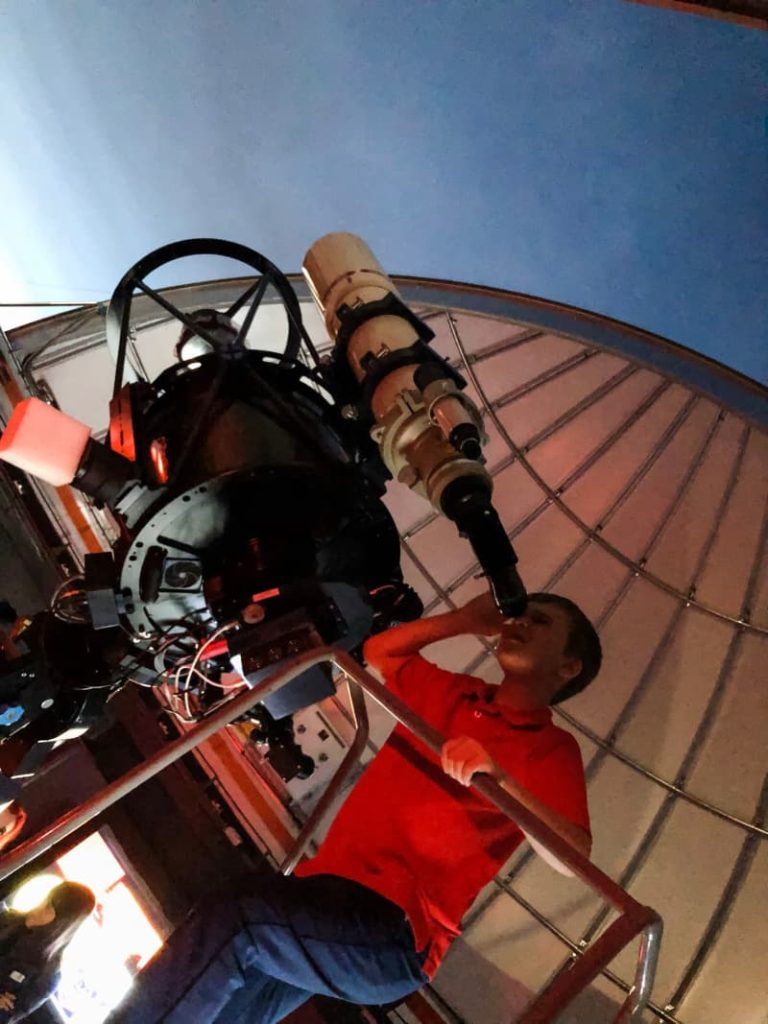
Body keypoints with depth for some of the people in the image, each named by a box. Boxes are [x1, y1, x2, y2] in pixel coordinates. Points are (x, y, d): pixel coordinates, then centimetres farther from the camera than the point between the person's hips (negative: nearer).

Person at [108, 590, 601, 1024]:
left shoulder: (552, 749, -2)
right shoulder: (455, 692, 16)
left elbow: (576, 853, -18)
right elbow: (377, 651, 27)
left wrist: (498, 778, -34)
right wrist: (465, 620, 17)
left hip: (396, 933, -6)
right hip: (327, 886, 6)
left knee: (231, 923, -27)